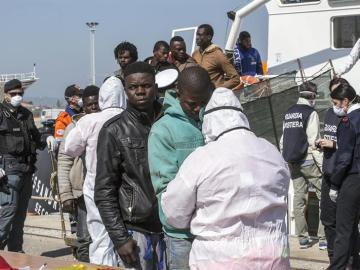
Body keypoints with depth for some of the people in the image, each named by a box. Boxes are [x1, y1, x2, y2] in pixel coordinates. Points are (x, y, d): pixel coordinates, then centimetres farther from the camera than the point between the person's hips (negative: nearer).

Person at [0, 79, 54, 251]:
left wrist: (46, 141, 5)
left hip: (26, 169, 7)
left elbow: (35, 139, 27)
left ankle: (15, 250, 18)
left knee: (21, 211, 11)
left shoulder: (26, 114, 18)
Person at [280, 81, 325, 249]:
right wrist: (323, 165, -14)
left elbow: (283, 140, 11)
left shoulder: (288, 113, 11)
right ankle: (323, 238, -7)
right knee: (324, 197, -2)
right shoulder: (311, 113, -10)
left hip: (292, 163, 7)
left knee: (299, 198, 11)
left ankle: (302, 238, 14)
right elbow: (314, 142, -15)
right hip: (309, 161, -7)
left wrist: (285, 159, 17)